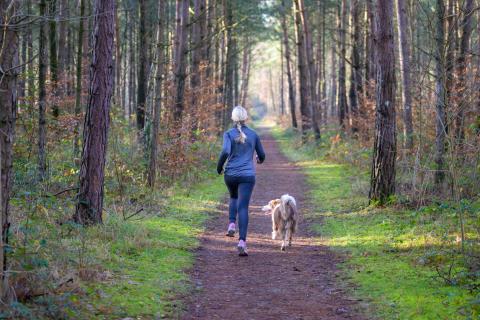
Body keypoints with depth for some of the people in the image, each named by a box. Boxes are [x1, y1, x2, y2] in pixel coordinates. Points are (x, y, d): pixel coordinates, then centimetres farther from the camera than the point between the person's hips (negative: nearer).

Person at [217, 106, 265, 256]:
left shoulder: (229, 134, -3)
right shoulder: (253, 135, 4)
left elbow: (225, 152, -18)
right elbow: (262, 155, 13)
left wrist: (219, 167, -2)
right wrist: (260, 159, 37)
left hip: (230, 175, 1)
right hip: (247, 176, 0)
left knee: (234, 198, 30)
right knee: (243, 207, -5)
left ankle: (231, 224, 11)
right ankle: (242, 241, -17)